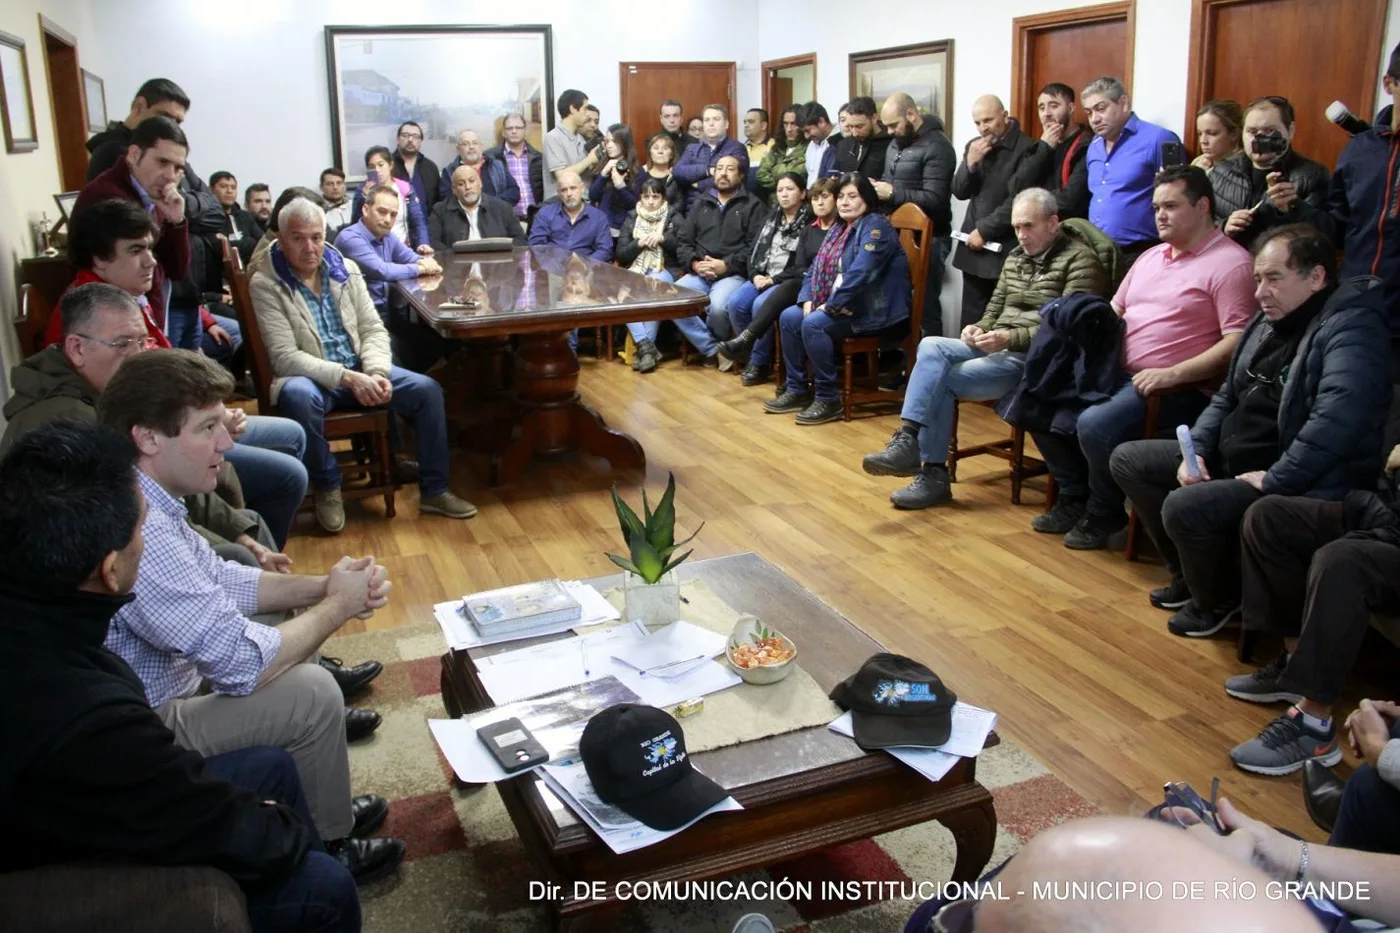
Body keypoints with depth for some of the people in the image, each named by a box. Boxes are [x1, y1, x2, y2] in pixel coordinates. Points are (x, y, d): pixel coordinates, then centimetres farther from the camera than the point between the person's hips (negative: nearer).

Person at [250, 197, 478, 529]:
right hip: (310, 377, -5)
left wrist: (376, 372, -15)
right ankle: (327, 487, -14)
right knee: (300, 396, -40)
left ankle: (433, 491, -1)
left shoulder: (346, 269, 5)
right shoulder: (265, 285, -10)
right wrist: (347, 378, -27)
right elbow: (285, 356, -17)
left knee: (427, 390, -14)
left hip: (359, 370, 5)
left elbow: (373, 329, 6)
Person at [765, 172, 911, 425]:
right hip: (841, 306, 9)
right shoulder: (838, 229, 16)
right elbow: (816, 268, 15)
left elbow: (859, 274, -25)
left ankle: (828, 400, -18)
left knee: (813, 324, -27)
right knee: (789, 317, -2)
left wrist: (830, 306, -22)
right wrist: (808, 300, -2)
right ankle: (797, 390, 3)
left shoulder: (876, 227, -13)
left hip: (874, 309, -9)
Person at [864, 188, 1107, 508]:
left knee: (937, 378, -23)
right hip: (997, 347, 7)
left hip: (1033, 358, -7)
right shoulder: (1016, 257, 19)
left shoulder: (1080, 261, -6)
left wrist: (1010, 338, -24)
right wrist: (980, 329, -2)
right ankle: (908, 441, -26)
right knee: (931, 346, -20)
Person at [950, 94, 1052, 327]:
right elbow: (960, 192, 12)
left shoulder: (1029, 150, -8)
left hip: (1006, 252, -6)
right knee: (970, 324, 8)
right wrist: (970, 163, -5)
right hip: (973, 248, 6)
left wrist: (984, 230, -10)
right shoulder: (974, 146, 15)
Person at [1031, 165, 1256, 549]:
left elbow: (1236, 343, -16)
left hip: (1175, 388, -9)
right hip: (1115, 373, 9)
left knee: (1095, 425, -32)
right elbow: (1114, 310, 27)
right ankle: (1074, 496, 11)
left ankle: (1105, 514, -3)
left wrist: (1172, 374, -23)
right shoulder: (1150, 257, 20)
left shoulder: (1230, 263, -7)